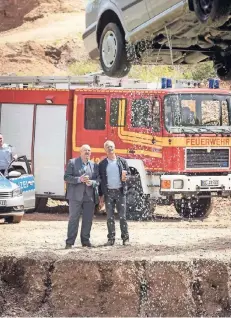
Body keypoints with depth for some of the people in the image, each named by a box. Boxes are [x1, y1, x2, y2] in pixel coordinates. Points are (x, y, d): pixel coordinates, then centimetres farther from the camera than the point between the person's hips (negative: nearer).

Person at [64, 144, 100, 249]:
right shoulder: (72, 163, 4)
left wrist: (91, 182, -12)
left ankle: (85, 240, 15)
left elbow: (98, 180, 10)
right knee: (73, 219, -3)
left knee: (88, 220, 5)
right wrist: (79, 179, -16)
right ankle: (70, 242, -1)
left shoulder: (94, 165, 13)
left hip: (89, 196, 3)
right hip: (76, 196, -3)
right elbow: (66, 177, -3)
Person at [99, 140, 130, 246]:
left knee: (122, 216, -2)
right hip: (108, 192, 1)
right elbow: (100, 180, 8)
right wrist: (101, 196, 4)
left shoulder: (122, 161, 5)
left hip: (120, 191, -1)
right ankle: (111, 238, 5)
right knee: (110, 217, 1)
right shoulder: (102, 164, 7)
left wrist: (125, 176, -15)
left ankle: (125, 238, 2)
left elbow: (128, 173, 11)